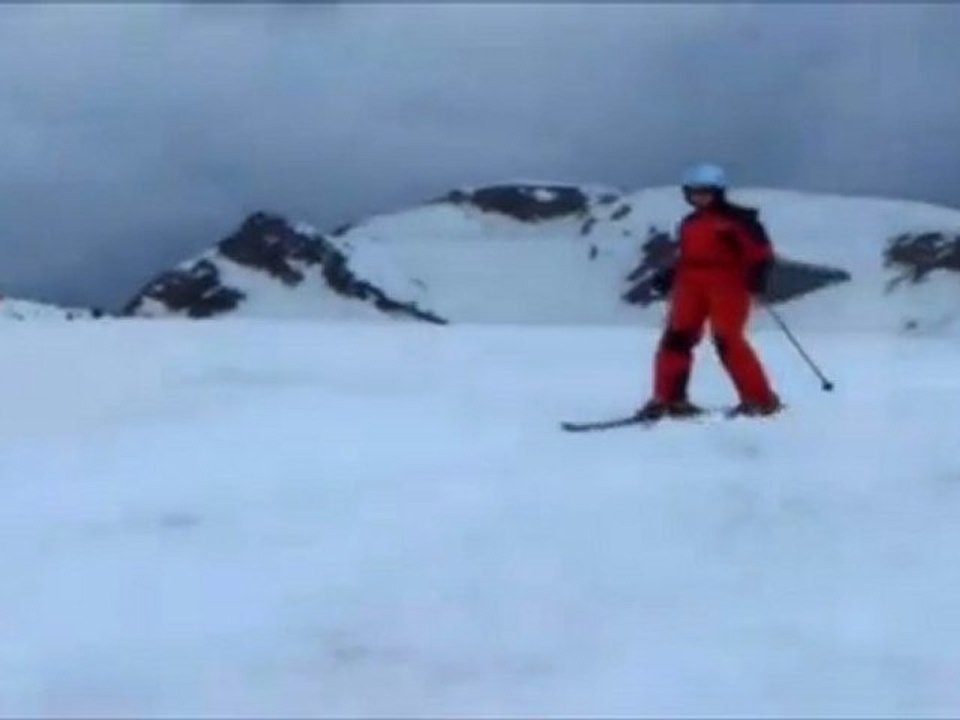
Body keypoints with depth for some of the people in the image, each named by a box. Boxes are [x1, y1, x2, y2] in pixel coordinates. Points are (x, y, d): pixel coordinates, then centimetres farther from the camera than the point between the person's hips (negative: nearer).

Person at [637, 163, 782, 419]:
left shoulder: (736, 219, -3)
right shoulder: (689, 224, 18)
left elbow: (760, 250, -7)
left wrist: (758, 273, -23)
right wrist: (669, 275, 14)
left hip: (728, 285, -7)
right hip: (692, 286, 7)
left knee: (727, 341, -13)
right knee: (676, 338, -3)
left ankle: (761, 400, -4)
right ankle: (668, 398, 5)